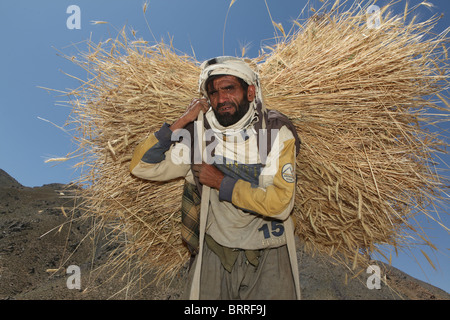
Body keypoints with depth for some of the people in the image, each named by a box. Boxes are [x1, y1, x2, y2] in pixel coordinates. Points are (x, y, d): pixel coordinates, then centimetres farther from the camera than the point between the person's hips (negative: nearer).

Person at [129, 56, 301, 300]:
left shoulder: (277, 132, -11)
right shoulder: (198, 135, -5)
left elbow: (280, 204, -20)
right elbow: (140, 167, -8)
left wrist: (222, 183, -17)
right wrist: (181, 123, -15)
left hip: (268, 255, -1)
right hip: (215, 253, 1)